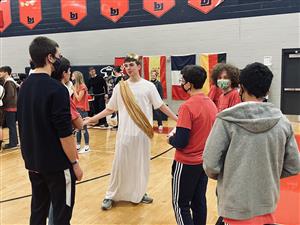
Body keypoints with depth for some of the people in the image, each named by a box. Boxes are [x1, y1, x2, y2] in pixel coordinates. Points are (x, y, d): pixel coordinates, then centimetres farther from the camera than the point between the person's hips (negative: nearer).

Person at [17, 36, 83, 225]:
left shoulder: (24, 86, 6)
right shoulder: (56, 89, -19)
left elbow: (23, 124, 13)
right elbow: (65, 133, -21)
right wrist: (75, 162, -10)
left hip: (33, 162, 8)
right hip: (57, 164, -7)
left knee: (38, 209, 18)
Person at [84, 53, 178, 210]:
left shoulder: (148, 86, -1)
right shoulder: (120, 87, 3)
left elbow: (161, 106, 2)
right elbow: (110, 109, 9)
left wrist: (177, 119, -2)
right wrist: (91, 119, 4)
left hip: (142, 132, 0)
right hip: (125, 132, 0)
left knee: (141, 164, 10)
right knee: (119, 164, 4)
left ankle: (140, 193, 29)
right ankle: (111, 196, 18)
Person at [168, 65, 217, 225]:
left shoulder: (187, 107, -20)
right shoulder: (212, 104, 2)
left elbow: (180, 142, -22)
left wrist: (170, 139, -2)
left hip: (187, 163, -7)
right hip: (205, 161, 7)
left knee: (181, 203, 7)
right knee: (199, 201, 17)